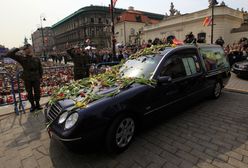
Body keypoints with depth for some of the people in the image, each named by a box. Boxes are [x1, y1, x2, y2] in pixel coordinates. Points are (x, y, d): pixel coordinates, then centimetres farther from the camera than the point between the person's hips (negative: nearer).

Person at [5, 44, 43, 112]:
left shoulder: (36, 59, 0)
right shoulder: (21, 58, -2)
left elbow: (40, 69, 7)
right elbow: (9, 54, -9)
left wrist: (40, 77, 4)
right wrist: (18, 49, -13)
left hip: (36, 79, 0)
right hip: (27, 79, 0)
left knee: (37, 92, 8)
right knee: (29, 93, 10)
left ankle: (37, 104, 25)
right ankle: (32, 105, 25)